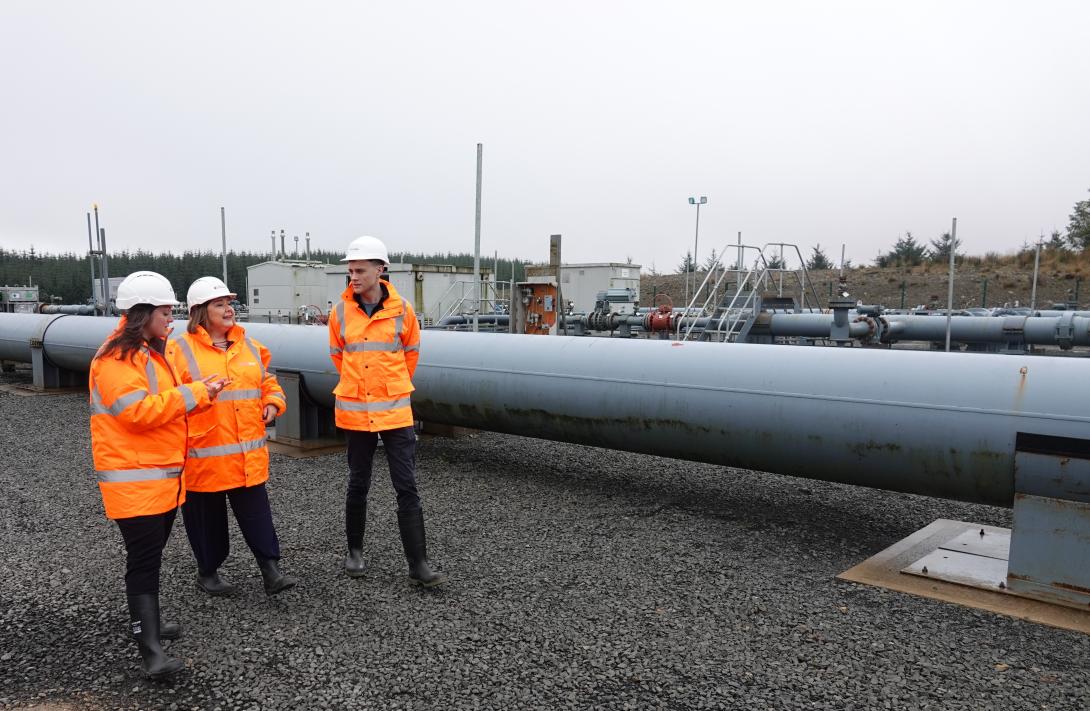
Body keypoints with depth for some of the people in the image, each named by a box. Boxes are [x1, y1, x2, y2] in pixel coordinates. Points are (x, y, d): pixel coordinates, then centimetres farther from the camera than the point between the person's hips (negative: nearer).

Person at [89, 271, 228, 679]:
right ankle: (150, 650, -9)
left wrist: (200, 393, 1)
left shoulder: (154, 352, 14)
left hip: (165, 475, 10)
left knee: (151, 554, 19)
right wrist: (194, 393, -22)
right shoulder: (117, 358, -17)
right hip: (134, 480, -9)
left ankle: (147, 623, 32)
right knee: (144, 560, -10)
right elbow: (139, 411, -26)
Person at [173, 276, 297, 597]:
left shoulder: (249, 345, 10)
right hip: (203, 456, -4)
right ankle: (208, 572, 30)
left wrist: (273, 403, 2)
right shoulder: (181, 350, -7)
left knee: (257, 513, 6)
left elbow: (267, 381, 19)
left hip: (248, 456, 4)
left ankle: (270, 572, 11)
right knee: (208, 517, 11)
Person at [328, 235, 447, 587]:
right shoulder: (340, 312, -3)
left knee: (407, 487, 0)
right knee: (358, 485, 14)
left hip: (395, 411, -1)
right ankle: (354, 550, 33)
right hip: (355, 411, 1)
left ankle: (418, 563, 6)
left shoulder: (402, 310, -5)